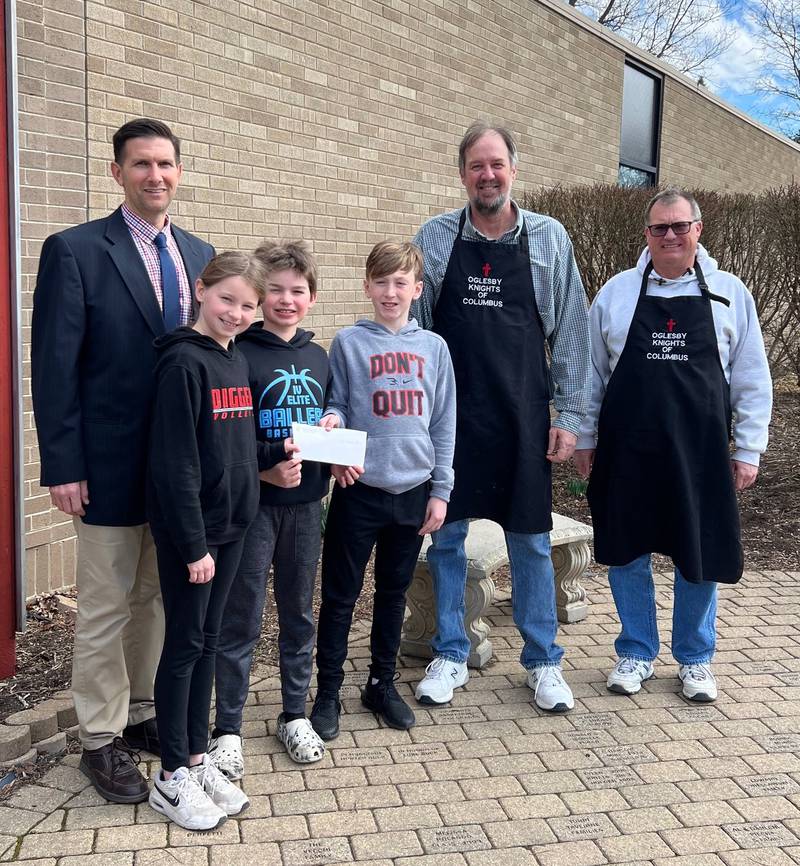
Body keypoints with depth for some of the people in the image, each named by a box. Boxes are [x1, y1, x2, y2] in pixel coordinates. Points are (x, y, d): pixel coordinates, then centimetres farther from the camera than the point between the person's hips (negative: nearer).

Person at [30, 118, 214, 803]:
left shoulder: (198, 254, 8)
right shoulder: (75, 250, -8)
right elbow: (55, 368, -10)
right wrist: (62, 466, -14)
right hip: (111, 464, -5)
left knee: (158, 598, 16)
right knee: (106, 607, 6)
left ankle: (143, 713, 32)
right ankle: (101, 740, 21)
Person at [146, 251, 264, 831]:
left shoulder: (238, 360, 9)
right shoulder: (184, 361, -15)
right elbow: (174, 462, -19)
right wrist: (193, 544, -18)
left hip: (231, 524, 7)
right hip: (189, 530, -7)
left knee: (208, 642, 14)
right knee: (184, 645, 3)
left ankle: (197, 759, 27)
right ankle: (172, 777, 16)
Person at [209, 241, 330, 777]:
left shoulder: (318, 357, 9)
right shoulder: (240, 356, -8)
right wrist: (266, 472, -22)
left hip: (306, 503, 5)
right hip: (253, 505, -5)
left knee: (299, 612, 15)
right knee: (242, 619, 3)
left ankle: (296, 715, 29)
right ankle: (228, 729, 16)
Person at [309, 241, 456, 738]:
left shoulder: (433, 347, 5)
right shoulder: (349, 343, -1)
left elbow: (444, 424, 6)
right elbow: (335, 407, 2)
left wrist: (441, 491, 2)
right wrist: (333, 423, -22)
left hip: (413, 490, 2)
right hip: (359, 489, -2)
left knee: (394, 593, 14)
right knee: (341, 595, 5)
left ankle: (383, 684, 30)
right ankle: (328, 693, 18)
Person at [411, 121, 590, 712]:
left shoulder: (549, 238, 2)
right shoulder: (435, 238, 2)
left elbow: (570, 333, 3)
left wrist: (570, 415, -1)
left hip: (524, 417, 0)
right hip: (449, 415, 1)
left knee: (531, 541, 7)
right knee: (446, 536, 8)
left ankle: (543, 661, 22)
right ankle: (450, 657, 24)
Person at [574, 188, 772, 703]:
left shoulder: (729, 294, 3)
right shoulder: (617, 292, 4)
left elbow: (752, 380, 5)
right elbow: (591, 370, 8)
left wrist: (748, 450, 2)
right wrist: (586, 438, 6)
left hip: (701, 452, 0)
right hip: (627, 449, 1)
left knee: (700, 556, 8)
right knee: (627, 553, 8)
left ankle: (695, 658, 27)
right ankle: (636, 654, 26)